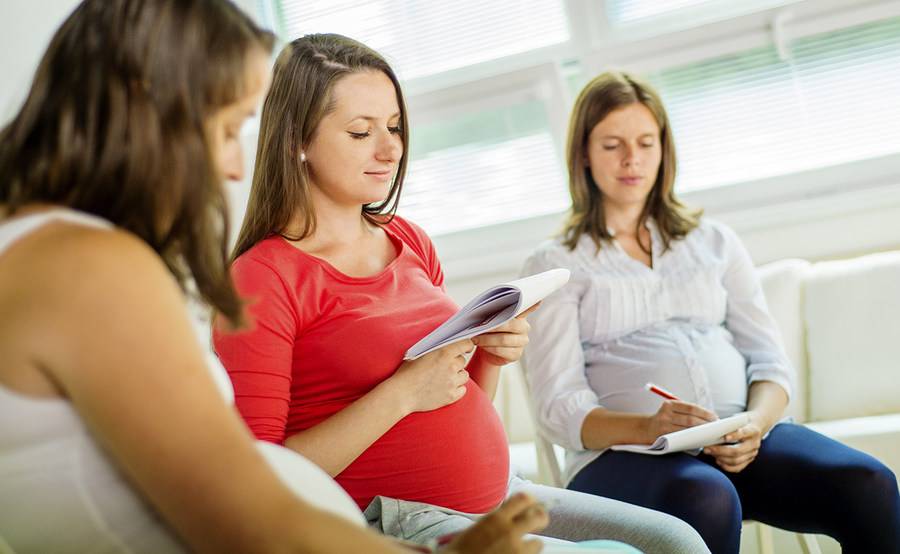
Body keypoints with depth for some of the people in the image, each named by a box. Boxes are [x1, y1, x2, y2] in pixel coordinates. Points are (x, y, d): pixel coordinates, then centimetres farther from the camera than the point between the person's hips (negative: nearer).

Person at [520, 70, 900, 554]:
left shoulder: (714, 241, 21)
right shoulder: (552, 266, 10)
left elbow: (770, 360, 13)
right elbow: (559, 408, -1)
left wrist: (755, 423, -11)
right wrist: (646, 428, -21)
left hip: (742, 441, 4)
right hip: (623, 452, -3)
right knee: (707, 500, -37)